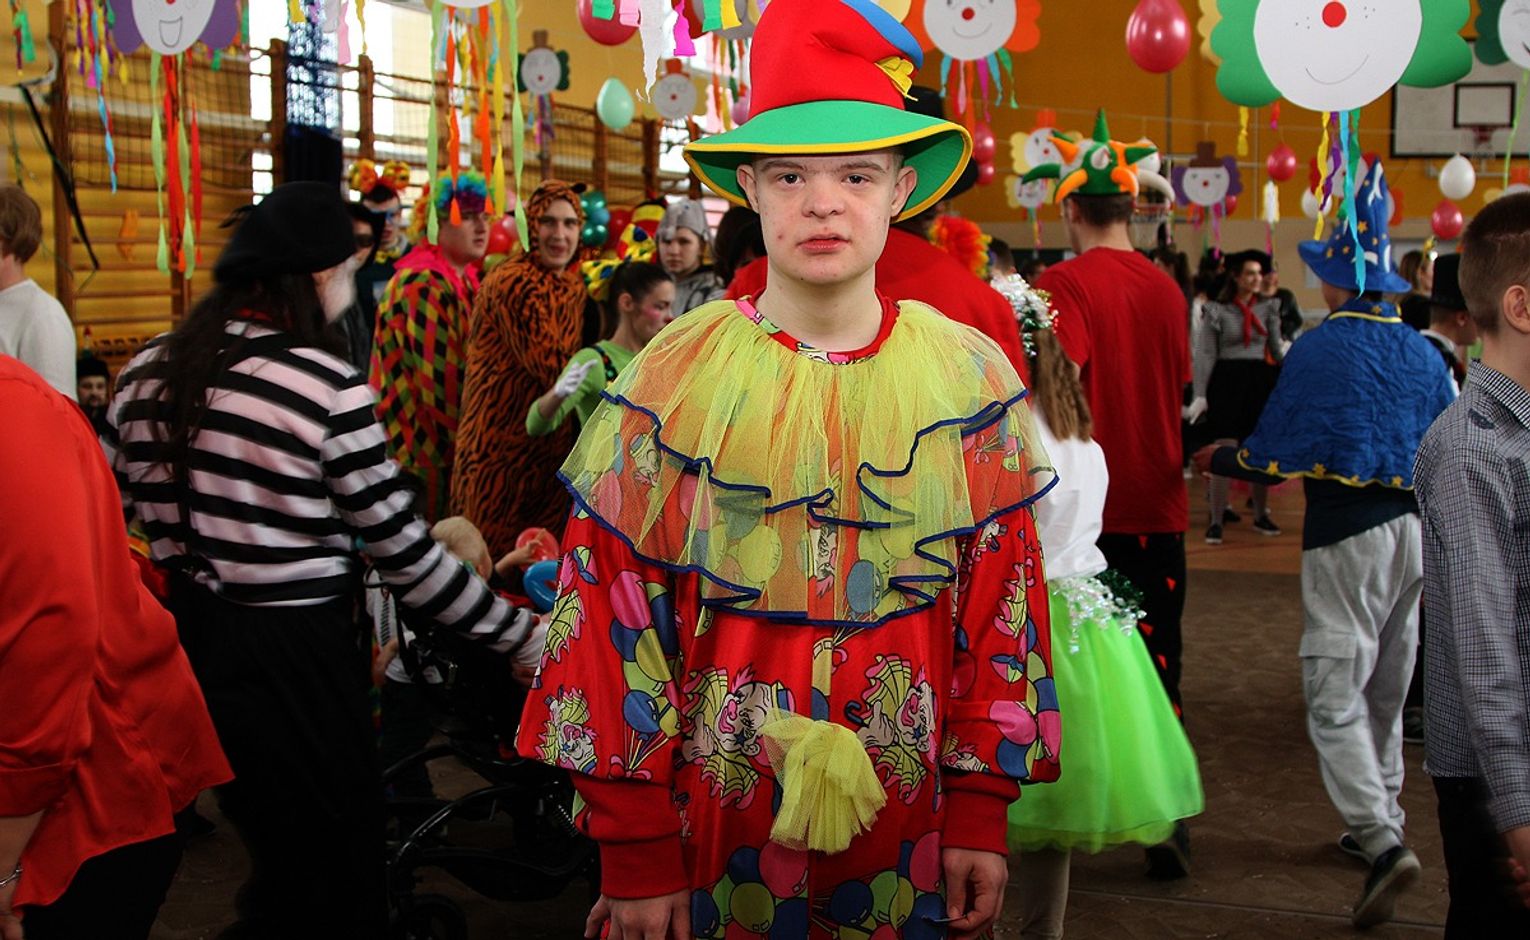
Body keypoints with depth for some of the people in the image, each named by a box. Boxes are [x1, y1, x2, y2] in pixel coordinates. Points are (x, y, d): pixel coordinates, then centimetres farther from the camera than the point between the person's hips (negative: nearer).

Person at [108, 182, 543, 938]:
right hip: (295, 656, -7)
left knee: (275, 859, 27)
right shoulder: (327, 386, -18)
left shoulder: (147, 374, 1)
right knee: (338, 875, 11)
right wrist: (524, 637, -7)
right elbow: (403, 556, -16)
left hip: (184, 645, 7)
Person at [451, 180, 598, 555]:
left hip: (552, 448, 8)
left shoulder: (574, 287, 11)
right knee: (499, 556, 1)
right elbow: (552, 368, -21)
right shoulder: (513, 283, -16)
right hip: (503, 449, -8)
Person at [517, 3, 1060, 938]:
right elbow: (613, 616, -8)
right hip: (712, 821, -1)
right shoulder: (674, 380, -9)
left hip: (910, 832, 2)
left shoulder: (972, 378, -3)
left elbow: (1003, 608, 0)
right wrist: (635, 853, -8)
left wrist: (981, 816, -3)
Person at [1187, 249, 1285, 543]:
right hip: (1227, 380, -4)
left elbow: (1276, 347, 9)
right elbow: (1206, 354, -7)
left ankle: (1261, 515, 22)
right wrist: (1200, 395, -13)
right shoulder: (1217, 310, -5)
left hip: (1261, 379, 4)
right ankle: (1216, 520, 1)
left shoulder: (1268, 306, 6)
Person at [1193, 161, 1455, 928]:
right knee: (1386, 689, 19)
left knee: (1335, 697, -5)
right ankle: (1380, 821, 31)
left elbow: (1272, 460, -10)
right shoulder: (1423, 353, 6)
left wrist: (1217, 459, 9)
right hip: (1415, 530, 7)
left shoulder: (1316, 352, -11)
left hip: (1347, 533, -6)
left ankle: (1383, 842, -17)